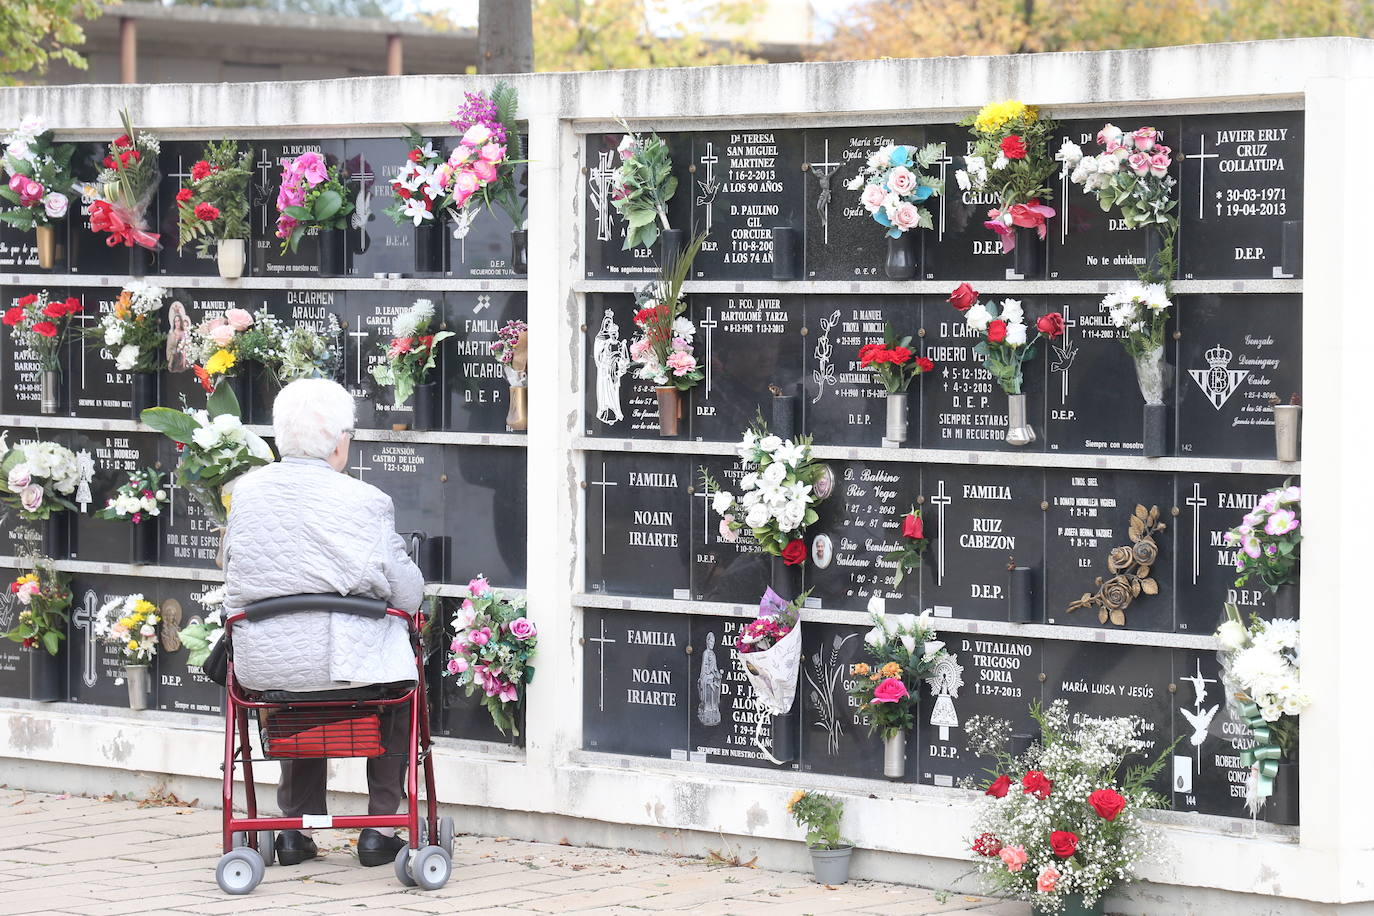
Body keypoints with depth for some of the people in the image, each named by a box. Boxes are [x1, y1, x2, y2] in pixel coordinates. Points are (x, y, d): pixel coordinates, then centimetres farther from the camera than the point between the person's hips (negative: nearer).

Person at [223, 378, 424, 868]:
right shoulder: (366, 502, -11)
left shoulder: (247, 491, 1)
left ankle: (297, 828, 32)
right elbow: (408, 593, -7)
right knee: (399, 684, 29)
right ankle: (381, 826, 25)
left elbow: (235, 586, 10)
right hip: (346, 662, -4)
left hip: (262, 662, 4)